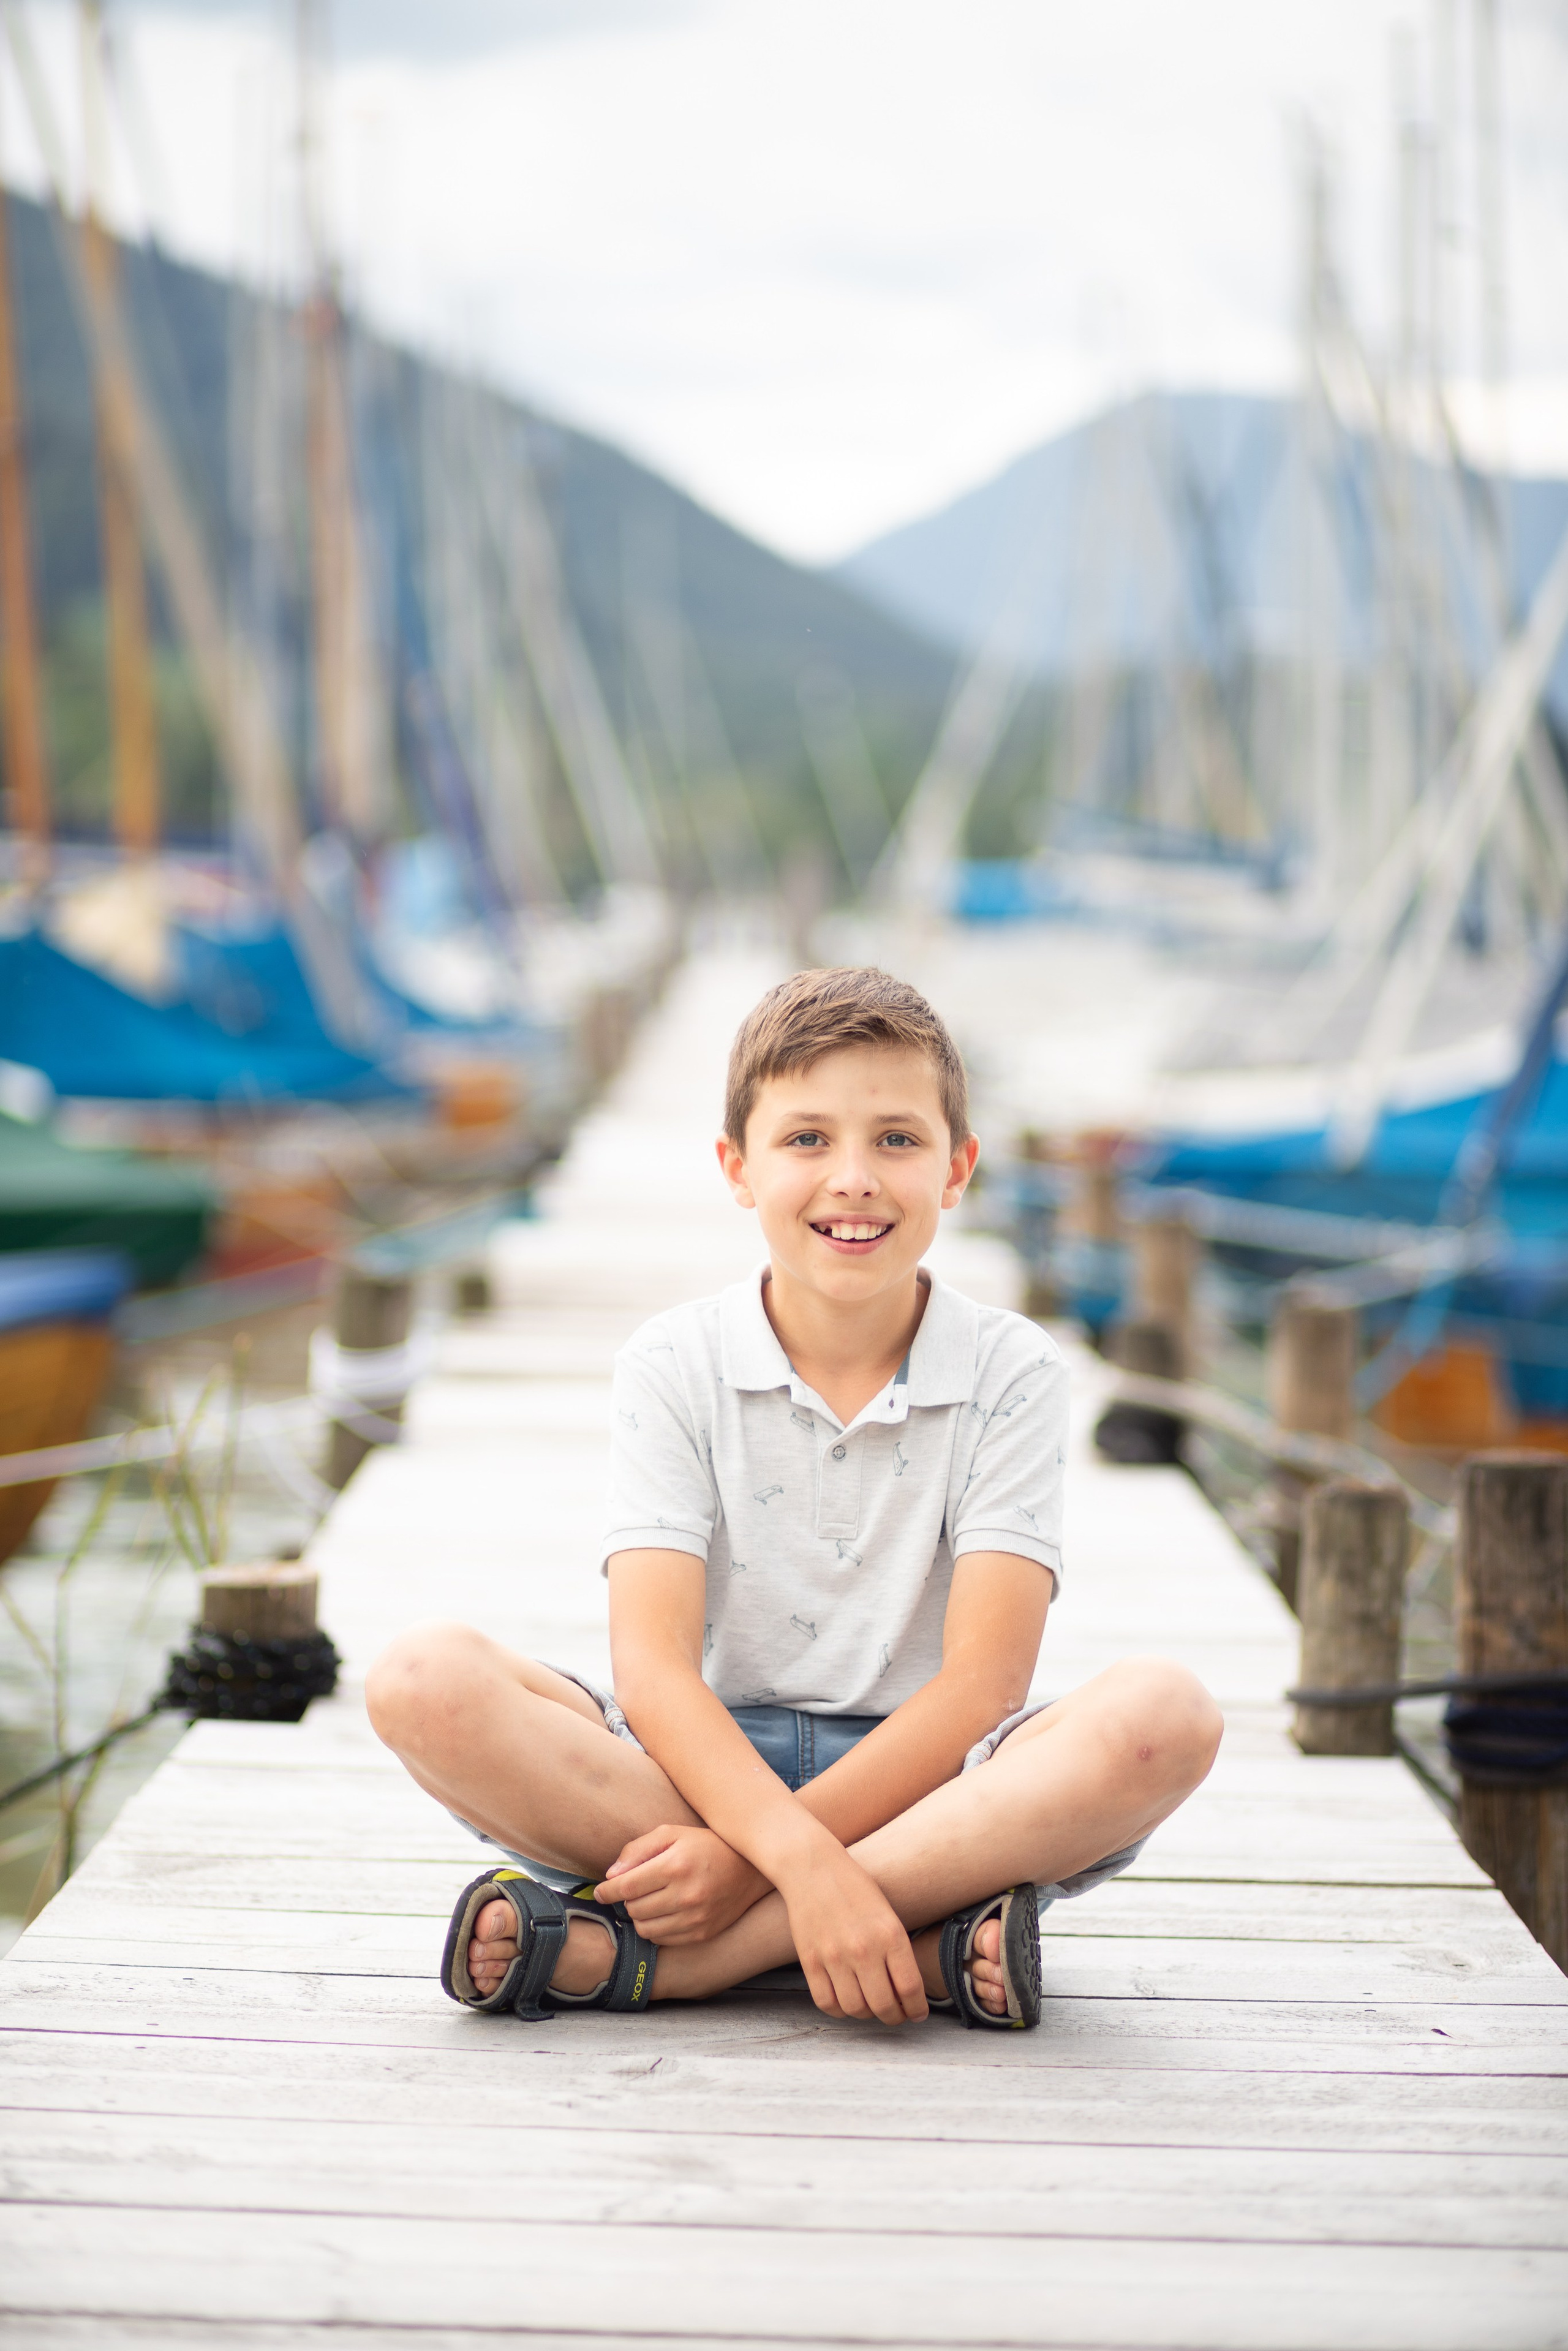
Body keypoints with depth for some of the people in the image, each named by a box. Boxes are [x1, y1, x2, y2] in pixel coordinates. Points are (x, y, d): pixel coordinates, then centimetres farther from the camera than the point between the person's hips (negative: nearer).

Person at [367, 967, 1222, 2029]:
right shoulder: (673, 1365, -1)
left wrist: (756, 1855, -22)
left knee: (1165, 1712, -31)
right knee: (424, 1681, -25)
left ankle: (635, 1954, -30)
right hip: (707, 1768, 0)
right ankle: (925, 1941, -29)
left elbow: (982, 1680, -11)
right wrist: (804, 1861, -30)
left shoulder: (1013, 1372, -2)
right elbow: (651, 1663, -13)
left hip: (923, 1776, 0)